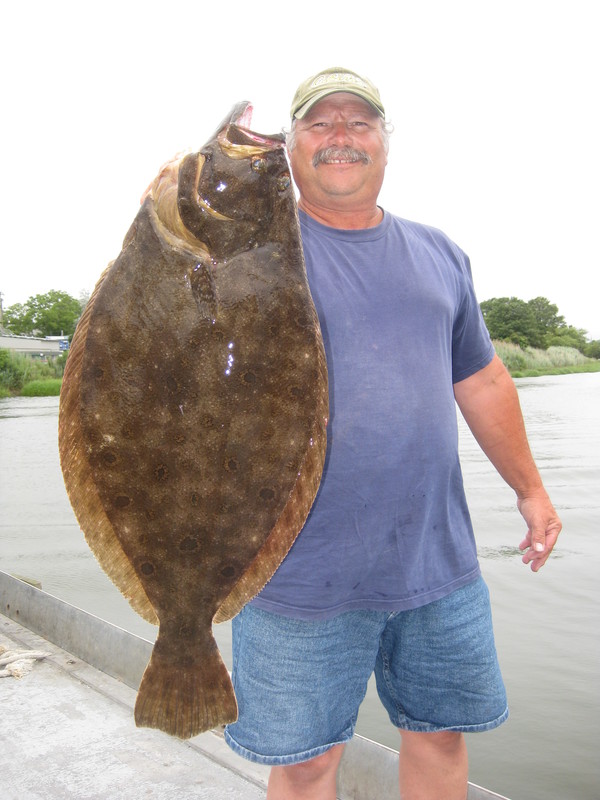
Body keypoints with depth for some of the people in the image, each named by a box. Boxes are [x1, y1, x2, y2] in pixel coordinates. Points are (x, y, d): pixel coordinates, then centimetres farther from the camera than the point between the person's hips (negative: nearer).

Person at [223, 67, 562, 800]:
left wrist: (528, 487, 20)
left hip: (438, 557, 4)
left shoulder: (438, 254, 12)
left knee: (441, 729, 20)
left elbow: (480, 379, 18)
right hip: (304, 568, -3)